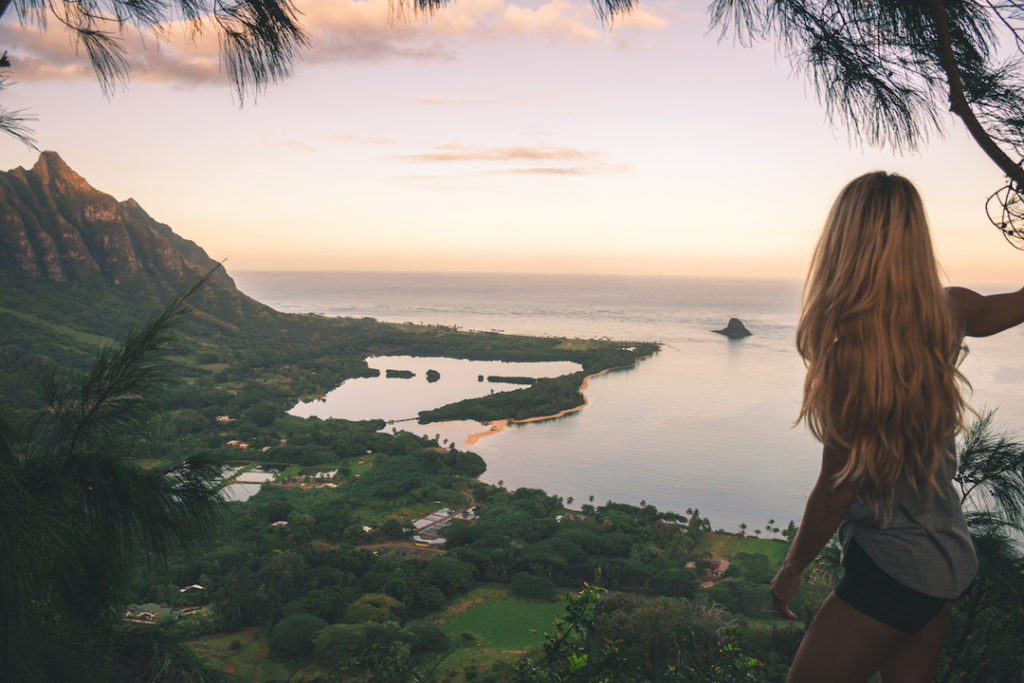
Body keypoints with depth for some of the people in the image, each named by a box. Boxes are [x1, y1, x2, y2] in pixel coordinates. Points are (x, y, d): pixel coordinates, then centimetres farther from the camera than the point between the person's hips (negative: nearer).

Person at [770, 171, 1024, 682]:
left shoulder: (851, 352, -27)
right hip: (947, 560, 8)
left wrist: (790, 570, -4)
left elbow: (836, 491, -19)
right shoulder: (947, 315, -7)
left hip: (892, 572, -8)